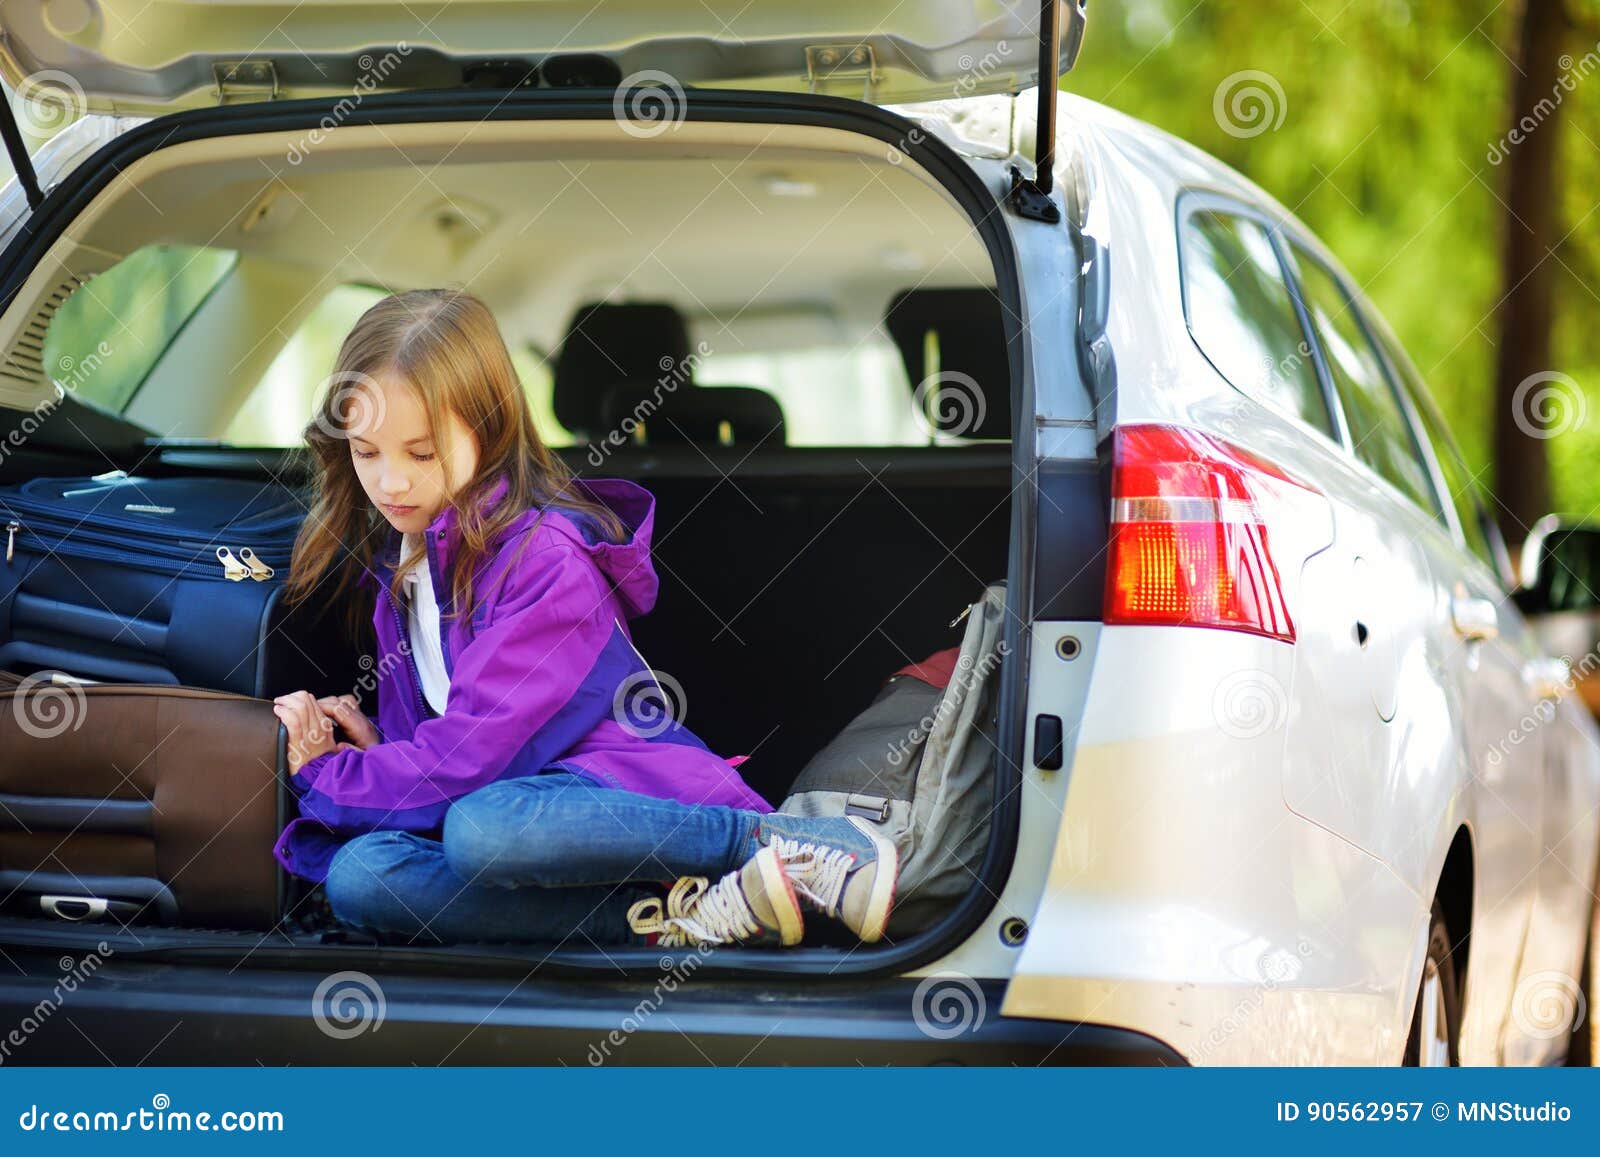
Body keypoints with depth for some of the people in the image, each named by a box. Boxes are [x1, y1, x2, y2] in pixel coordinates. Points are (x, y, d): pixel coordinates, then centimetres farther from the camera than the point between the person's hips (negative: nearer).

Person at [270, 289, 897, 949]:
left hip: (618, 788, -8)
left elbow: (464, 759, -17)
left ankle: (783, 842, -26)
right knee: (355, 876, -24)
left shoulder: (545, 559, -13)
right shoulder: (395, 556, 15)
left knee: (482, 830, -42)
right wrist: (375, 748, -1)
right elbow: (424, 732, 22)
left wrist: (323, 776, -4)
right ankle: (662, 916, -29)